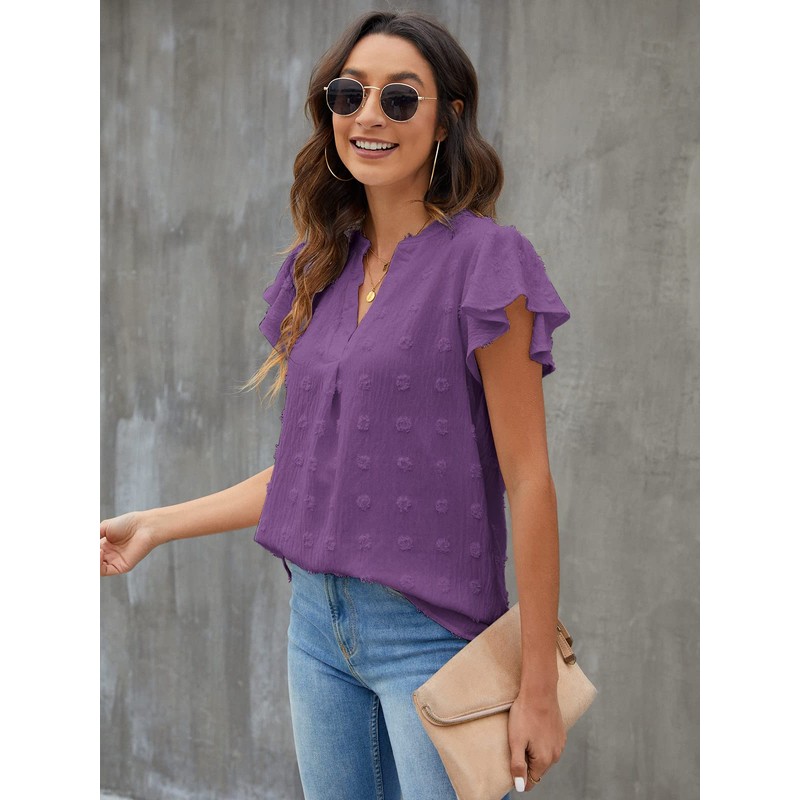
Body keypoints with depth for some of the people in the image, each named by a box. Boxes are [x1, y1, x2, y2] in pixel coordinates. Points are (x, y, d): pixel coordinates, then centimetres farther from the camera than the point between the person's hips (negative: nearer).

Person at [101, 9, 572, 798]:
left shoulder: (481, 259, -11)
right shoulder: (323, 271, 8)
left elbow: (528, 480, -13)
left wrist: (538, 688, -13)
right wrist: (157, 525, 13)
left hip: (430, 634, -6)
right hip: (317, 618, 6)